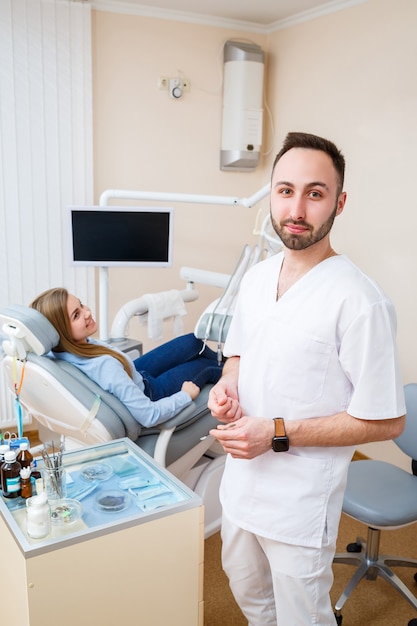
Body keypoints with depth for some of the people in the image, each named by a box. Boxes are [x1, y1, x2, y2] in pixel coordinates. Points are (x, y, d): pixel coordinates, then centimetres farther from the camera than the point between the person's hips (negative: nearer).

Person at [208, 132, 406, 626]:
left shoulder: (357, 300, -23)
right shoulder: (256, 276, -1)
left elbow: (386, 421, -20)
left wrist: (277, 434, -23)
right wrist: (226, 385, -8)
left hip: (301, 501, -7)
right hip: (241, 479, 7)